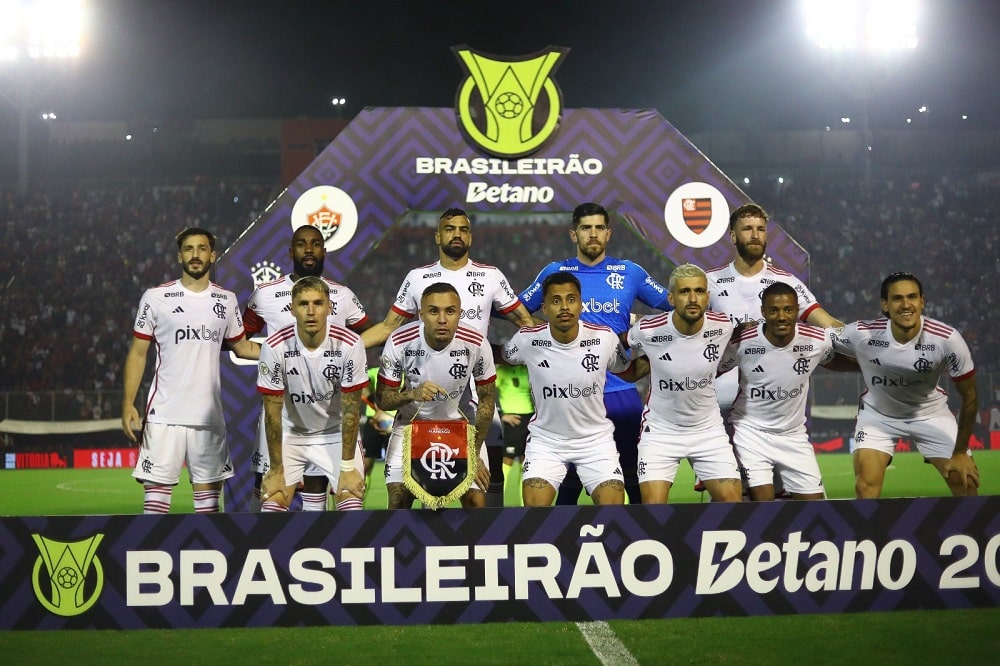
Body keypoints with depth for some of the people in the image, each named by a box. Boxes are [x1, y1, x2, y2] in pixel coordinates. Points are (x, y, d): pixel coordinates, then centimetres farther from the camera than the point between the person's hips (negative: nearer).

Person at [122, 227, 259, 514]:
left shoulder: (226, 300, 10)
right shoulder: (156, 297, 0)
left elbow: (241, 346, 21)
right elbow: (138, 353, 2)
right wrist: (128, 403, -6)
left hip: (209, 415, 3)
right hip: (164, 414, -3)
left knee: (209, 489, 6)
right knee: (157, 487, -6)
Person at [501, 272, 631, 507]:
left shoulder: (605, 338, -12)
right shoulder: (528, 340, -13)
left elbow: (626, 372, 8)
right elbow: (502, 356, 10)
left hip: (596, 437, 0)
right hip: (545, 439, 0)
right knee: (534, 506, -16)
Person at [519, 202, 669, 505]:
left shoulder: (630, 272, 6)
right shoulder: (555, 272, 5)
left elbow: (673, 305, 13)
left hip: (621, 391, 0)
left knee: (637, 479, 4)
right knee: (569, 481, 7)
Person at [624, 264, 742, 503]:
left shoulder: (722, 327, -11)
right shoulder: (647, 330, -18)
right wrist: (644, 363, -7)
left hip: (709, 428, 3)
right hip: (660, 430, -2)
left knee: (732, 500, -5)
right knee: (653, 506, -13)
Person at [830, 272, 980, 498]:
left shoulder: (947, 339, -28)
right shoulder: (861, 334, -27)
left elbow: (969, 396, -14)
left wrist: (961, 452, -10)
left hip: (931, 414, 0)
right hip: (877, 414, 0)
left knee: (966, 484, -4)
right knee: (866, 488, -16)